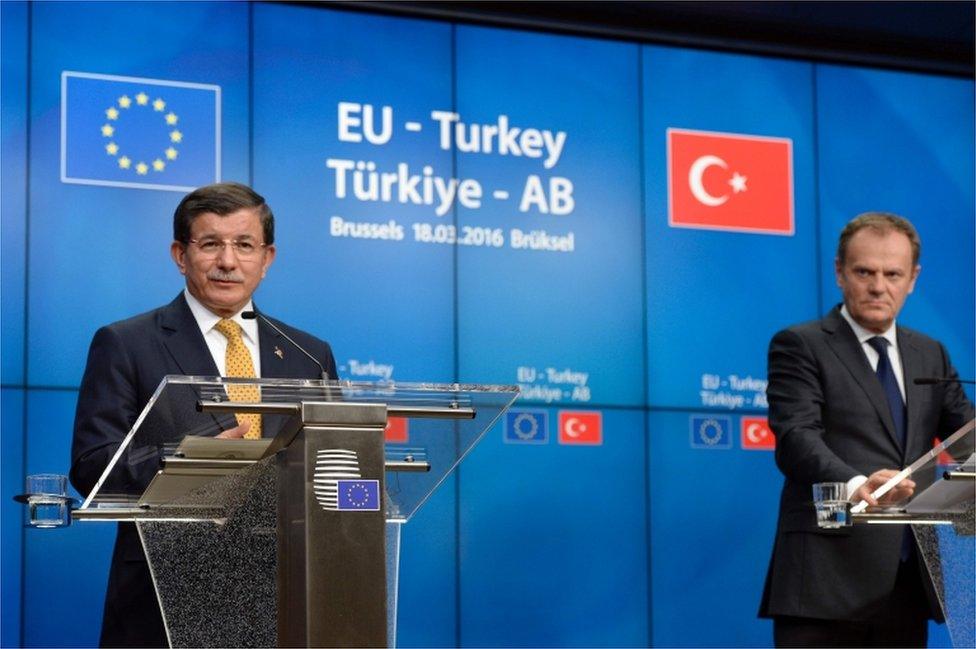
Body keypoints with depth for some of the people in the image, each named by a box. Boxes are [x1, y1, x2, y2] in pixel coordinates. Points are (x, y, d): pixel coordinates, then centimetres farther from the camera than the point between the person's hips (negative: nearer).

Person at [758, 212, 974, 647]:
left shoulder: (930, 355, 20)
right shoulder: (800, 346, 0)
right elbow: (796, 438, -14)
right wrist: (855, 485, -33)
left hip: (909, 579, 6)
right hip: (828, 578, -6)